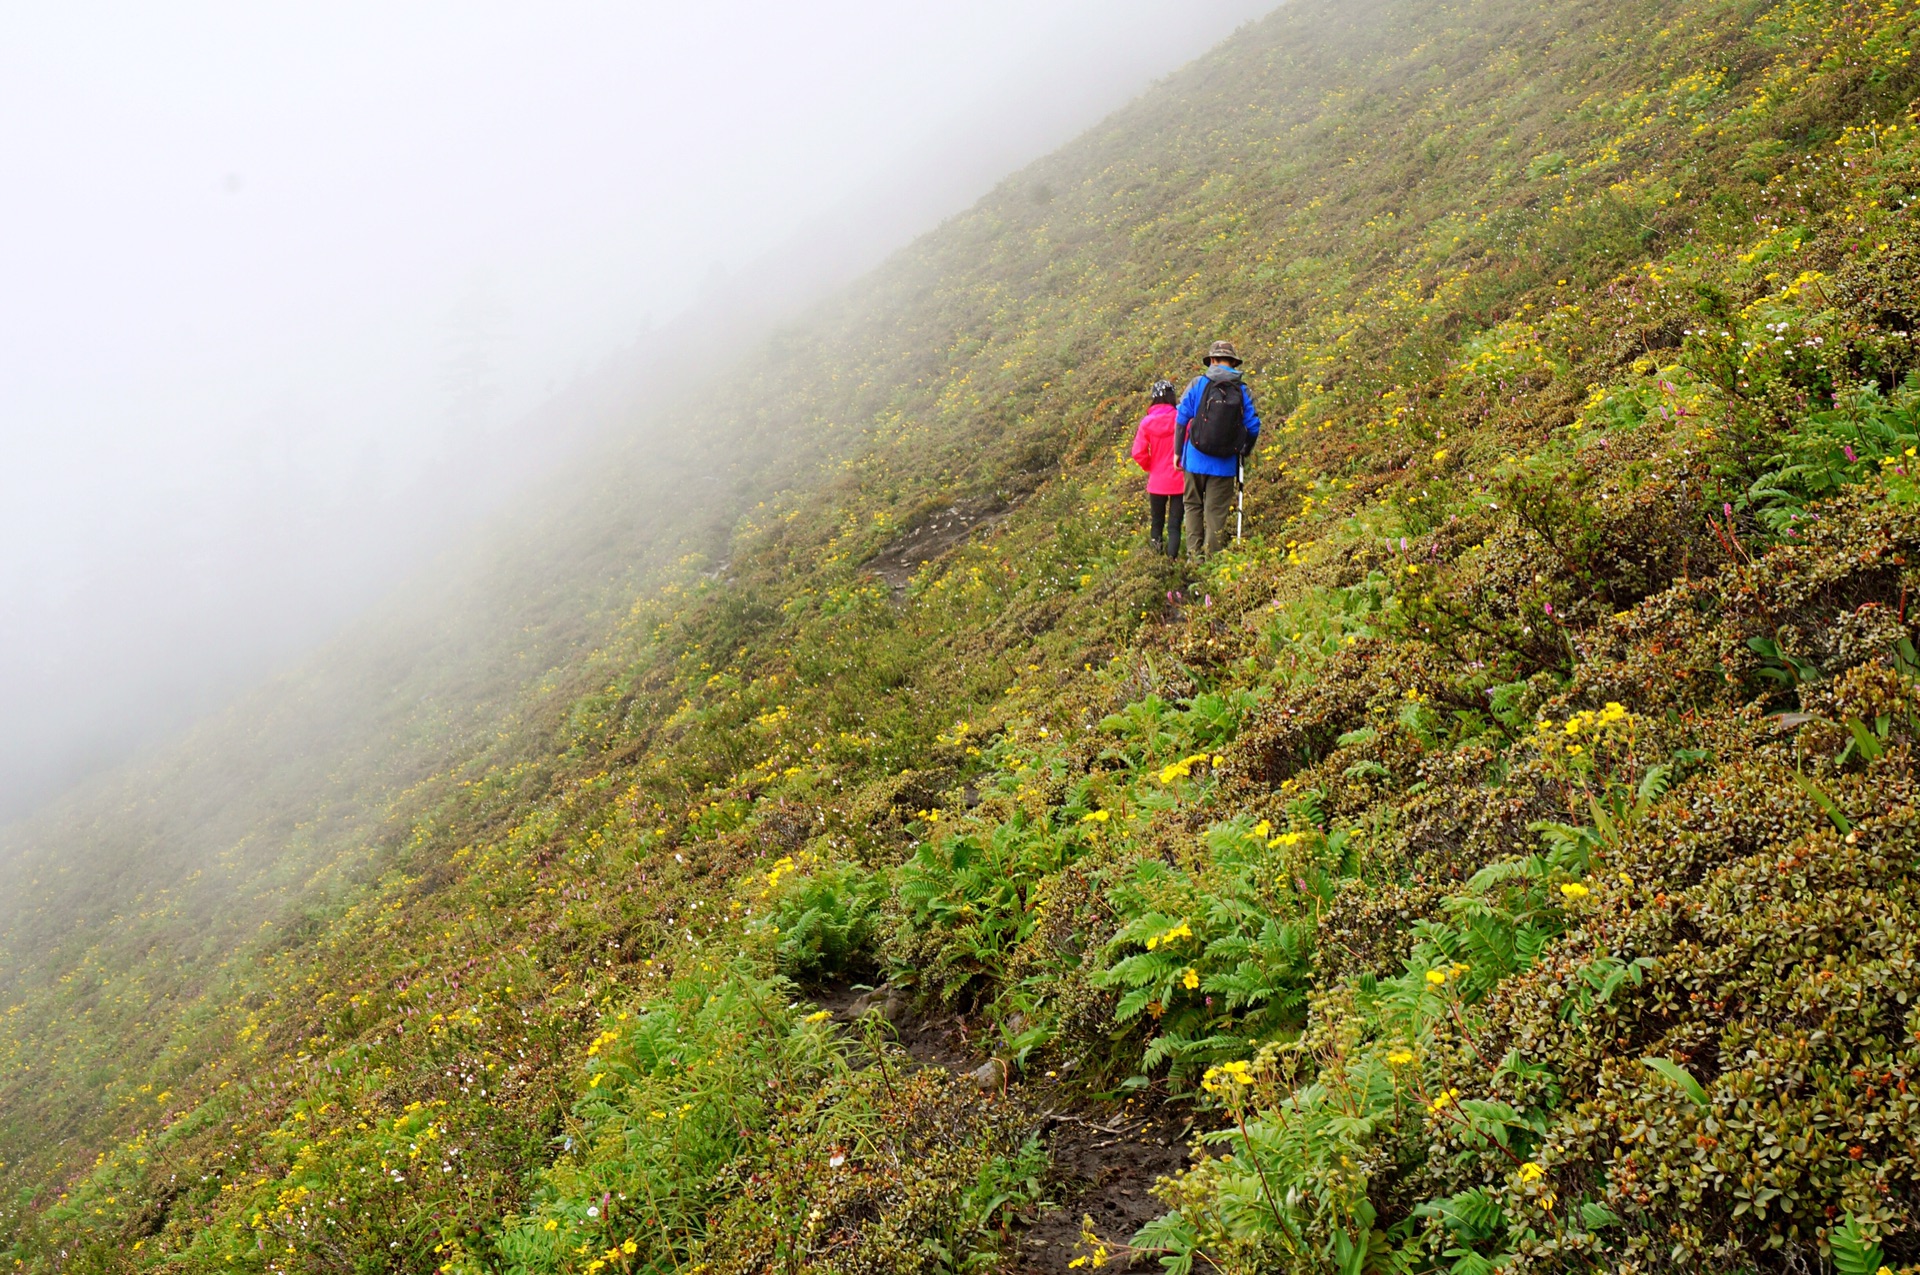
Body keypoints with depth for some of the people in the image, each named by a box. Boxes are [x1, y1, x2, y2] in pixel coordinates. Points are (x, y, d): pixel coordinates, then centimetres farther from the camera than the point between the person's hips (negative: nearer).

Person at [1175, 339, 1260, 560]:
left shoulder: (1198, 384, -3)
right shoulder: (1243, 390, -1)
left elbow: (1181, 419, -2)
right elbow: (1253, 427, 0)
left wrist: (1178, 451, 8)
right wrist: (1244, 452, 17)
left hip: (1196, 459, 0)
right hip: (1225, 464, 0)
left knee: (1193, 504, 14)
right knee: (1217, 509, 6)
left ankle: (1194, 553, 8)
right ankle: (1212, 556, 6)